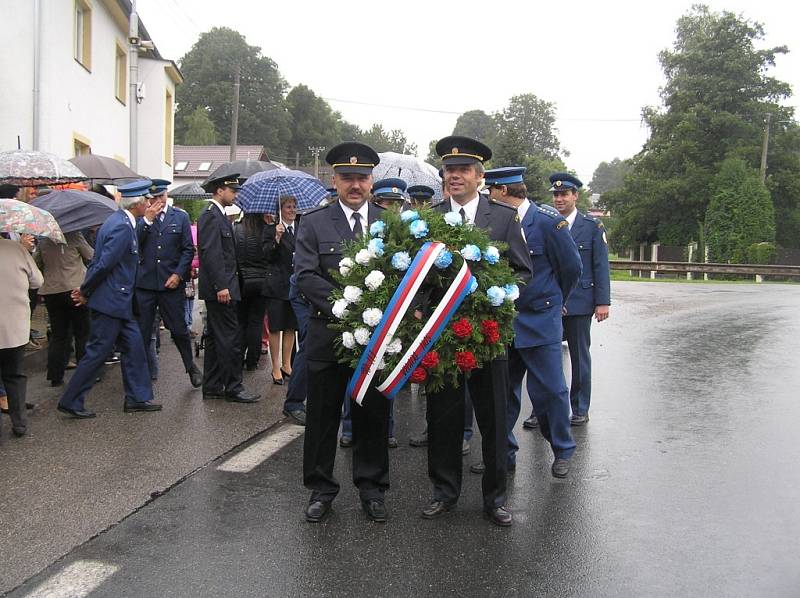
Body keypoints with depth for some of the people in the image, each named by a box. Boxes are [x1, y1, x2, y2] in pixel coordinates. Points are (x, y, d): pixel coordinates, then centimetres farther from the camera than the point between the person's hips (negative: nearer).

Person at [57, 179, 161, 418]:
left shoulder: (121, 221, 11)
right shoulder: (121, 226, -20)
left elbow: (102, 263, 13)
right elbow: (104, 264, -22)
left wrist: (86, 290, 11)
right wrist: (85, 292, -11)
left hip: (119, 300, 10)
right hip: (110, 301, -10)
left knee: (134, 346, 13)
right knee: (97, 352, -1)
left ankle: (137, 398, 20)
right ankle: (70, 402, 10)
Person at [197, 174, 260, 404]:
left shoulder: (216, 215, 18)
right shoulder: (211, 215, -13)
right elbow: (210, 253, -21)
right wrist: (221, 286, -23)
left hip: (220, 288, 11)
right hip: (220, 288, -11)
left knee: (216, 338, 13)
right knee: (230, 339, -6)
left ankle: (212, 387, 19)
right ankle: (233, 388, 0)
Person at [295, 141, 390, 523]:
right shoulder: (314, 223, 0)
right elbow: (305, 275, -9)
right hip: (328, 334, -1)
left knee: (373, 415, 11)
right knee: (322, 415, 9)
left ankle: (372, 489, 26)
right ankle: (321, 488, 25)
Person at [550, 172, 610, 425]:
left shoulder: (592, 226, 3)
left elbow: (601, 266, 0)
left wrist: (603, 302, -6)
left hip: (579, 302, -1)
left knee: (580, 356, 8)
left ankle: (580, 409, 18)